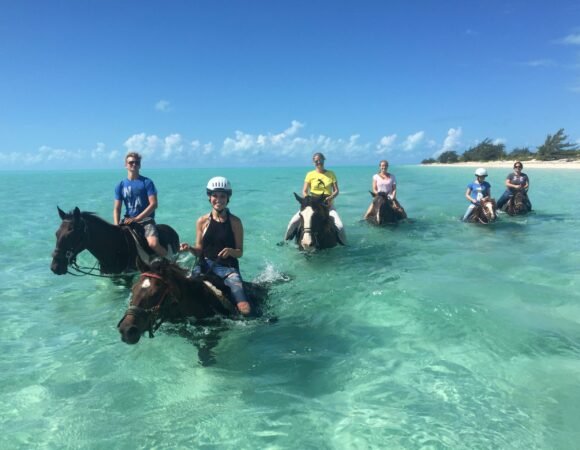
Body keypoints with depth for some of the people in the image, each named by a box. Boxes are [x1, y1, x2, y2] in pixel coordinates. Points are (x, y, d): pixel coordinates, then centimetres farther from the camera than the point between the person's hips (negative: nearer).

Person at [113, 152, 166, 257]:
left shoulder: (147, 182, -1)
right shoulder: (121, 185, 9)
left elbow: (153, 204, -9)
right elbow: (116, 209, 7)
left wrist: (136, 219, -16)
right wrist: (117, 226, -11)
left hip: (146, 219, -4)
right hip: (128, 220, 4)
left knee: (153, 243, -29)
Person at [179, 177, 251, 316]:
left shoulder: (235, 222, -1)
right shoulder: (202, 221, 4)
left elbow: (240, 252, 1)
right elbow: (199, 251, 8)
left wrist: (230, 251, -20)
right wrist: (190, 248, -14)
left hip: (228, 267, -2)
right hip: (206, 265, 2)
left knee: (245, 310, -19)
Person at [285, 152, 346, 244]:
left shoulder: (331, 174, 6)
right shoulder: (310, 174, 3)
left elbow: (336, 191, 3)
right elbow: (304, 192, 2)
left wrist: (330, 197, -18)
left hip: (328, 205, 0)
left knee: (340, 227, -21)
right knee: (294, 221, -18)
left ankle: (343, 245, 5)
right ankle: (286, 240, 5)